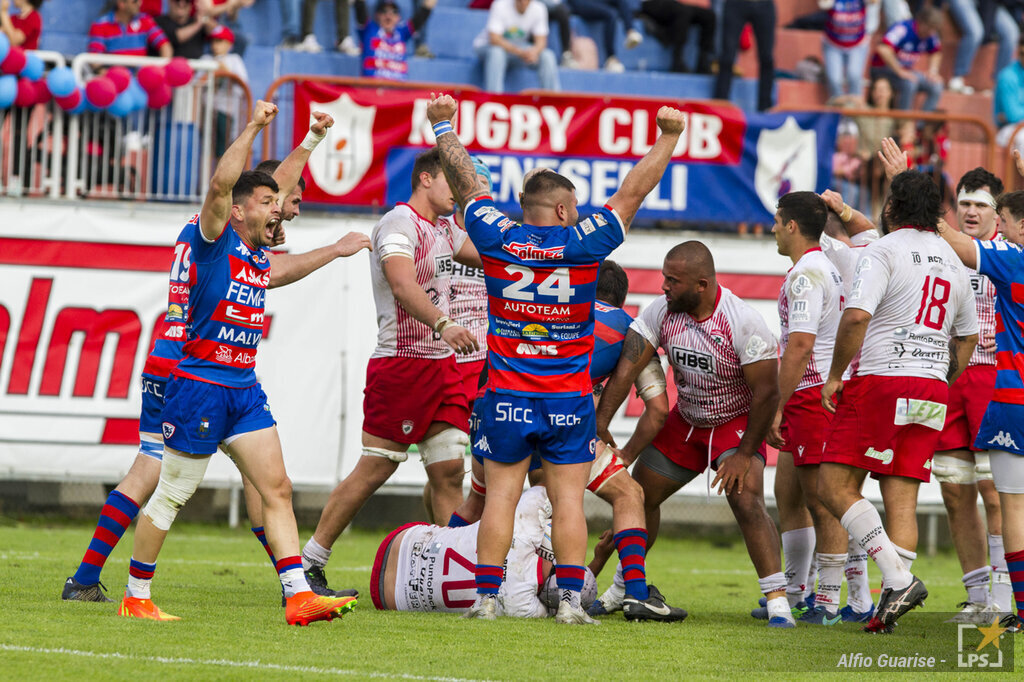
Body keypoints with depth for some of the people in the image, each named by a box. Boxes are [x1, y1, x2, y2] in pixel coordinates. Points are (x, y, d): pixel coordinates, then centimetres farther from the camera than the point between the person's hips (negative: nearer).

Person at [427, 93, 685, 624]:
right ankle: (570, 599, -2)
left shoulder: (497, 238, -3)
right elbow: (632, 192, 1)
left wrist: (444, 126, 24)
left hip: (506, 398, 1)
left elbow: (465, 182, 11)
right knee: (568, 499, 1)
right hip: (569, 400, -1)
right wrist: (668, 138, 11)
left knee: (500, 496, 4)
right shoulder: (582, 244, -7)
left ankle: (486, 597, 2)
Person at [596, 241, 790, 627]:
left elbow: (767, 392, -25)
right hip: (686, 421, 6)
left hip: (738, 422, -6)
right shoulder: (661, 312, -15)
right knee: (639, 495, 9)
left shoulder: (743, 323, -29)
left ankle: (777, 601, -23)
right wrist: (600, 421, -26)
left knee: (746, 501, -25)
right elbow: (628, 366, -18)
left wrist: (745, 454, -23)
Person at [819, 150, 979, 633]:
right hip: (932, 391, 7)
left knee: (835, 486, -4)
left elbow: (857, 317, -18)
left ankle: (898, 576, -16)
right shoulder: (953, 263, 17)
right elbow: (966, 339, 23)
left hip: (880, 382, -7)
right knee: (902, 498, 5)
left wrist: (834, 375, -8)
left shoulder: (882, 252, -5)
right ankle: (891, 599, -4)